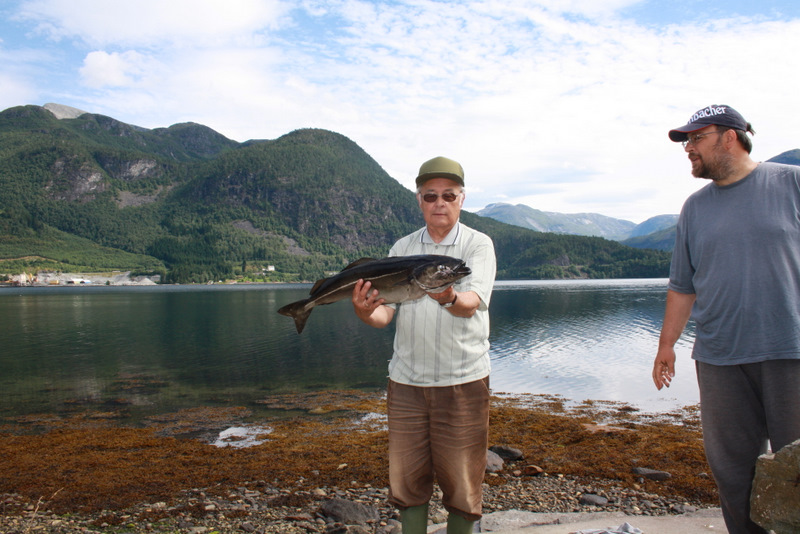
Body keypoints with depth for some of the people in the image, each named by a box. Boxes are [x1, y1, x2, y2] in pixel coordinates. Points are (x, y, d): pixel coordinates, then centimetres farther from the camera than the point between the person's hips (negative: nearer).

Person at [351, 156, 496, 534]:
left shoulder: (478, 244, -1)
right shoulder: (402, 248, 9)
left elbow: (473, 302, -20)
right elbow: (384, 313, 2)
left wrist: (449, 298, -42)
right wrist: (365, 311, -21)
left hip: (462, 380, -2)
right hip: (405, 380, 3)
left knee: (461, 482, 7)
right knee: (407, 480, 11)